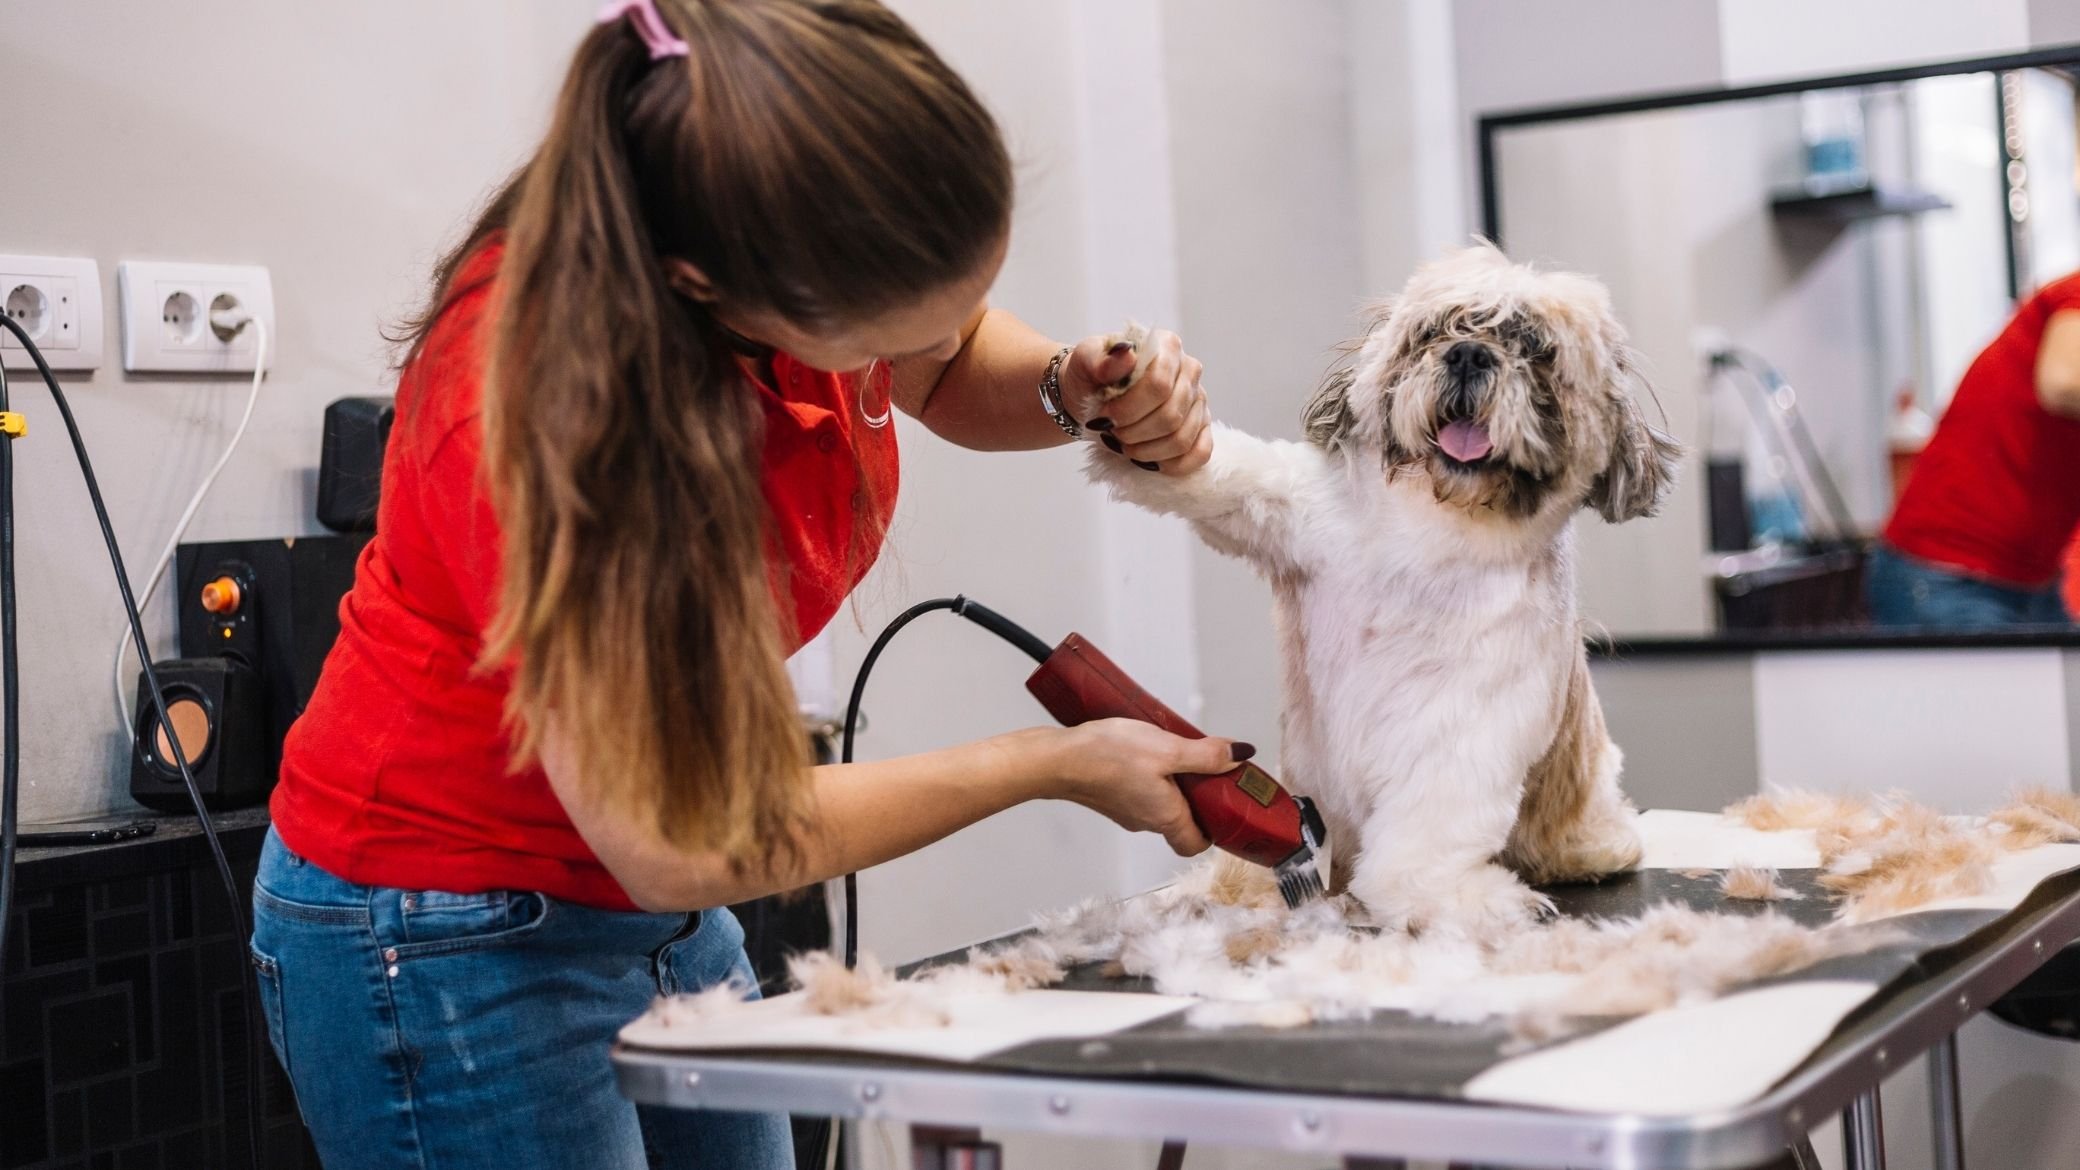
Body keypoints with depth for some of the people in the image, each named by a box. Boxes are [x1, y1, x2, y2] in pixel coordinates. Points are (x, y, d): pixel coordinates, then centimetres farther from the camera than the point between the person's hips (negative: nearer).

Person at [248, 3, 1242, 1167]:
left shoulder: (838, 269, -15)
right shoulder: (528, 386, -31)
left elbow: (956, 372, 11)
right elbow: (674, 846, -26)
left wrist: (1078, 390, -14)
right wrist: (1058, 764, -17)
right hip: (449, 941, -6)